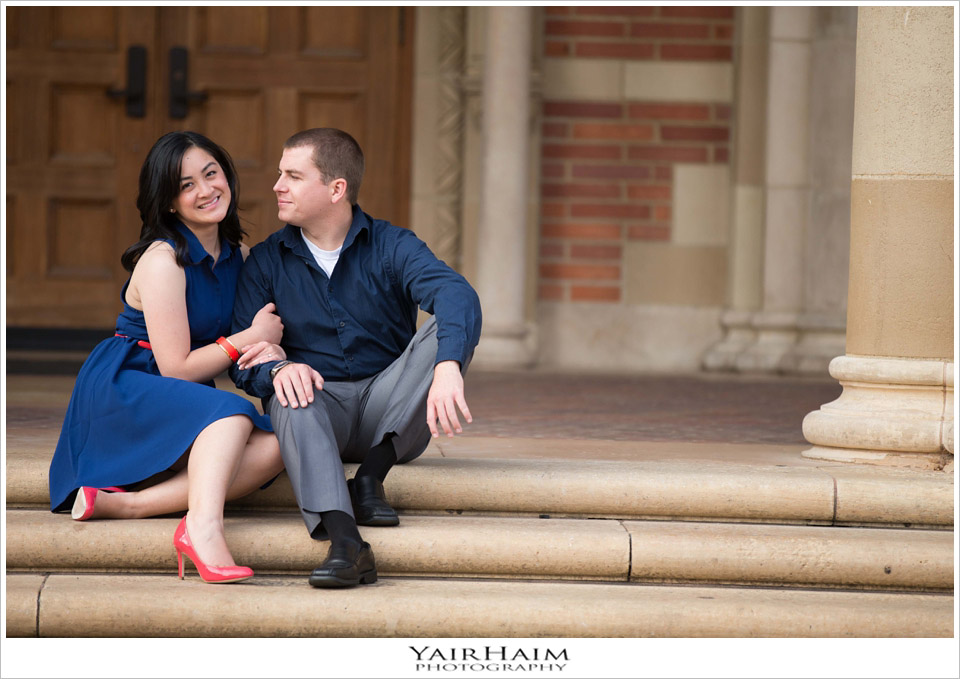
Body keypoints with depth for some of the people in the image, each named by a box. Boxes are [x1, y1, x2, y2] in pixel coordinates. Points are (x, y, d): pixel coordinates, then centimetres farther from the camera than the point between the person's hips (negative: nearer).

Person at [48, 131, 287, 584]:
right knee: (232, 413, -33)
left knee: (275, 447, -21)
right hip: (121, 390, -7)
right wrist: (249, 338, -7)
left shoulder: (238, 256, 9)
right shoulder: (163, 261, -14)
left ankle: (124, 503, -28)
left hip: (187, 404, 7)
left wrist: (269, 351, -11)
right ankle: (204, 528, -54)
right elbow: (176, 368, -15)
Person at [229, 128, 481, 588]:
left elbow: (456, 294, -21)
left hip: (389, 415, 0)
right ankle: (345, 542, -53)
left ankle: (371, 475, -25)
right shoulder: (266, 262, 6)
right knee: (291, 398, -35)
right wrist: (276, 371, -29)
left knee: (449, 327, -23)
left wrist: (448, 368, -43)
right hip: (321, 404, 0)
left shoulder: (391, 247, -1)